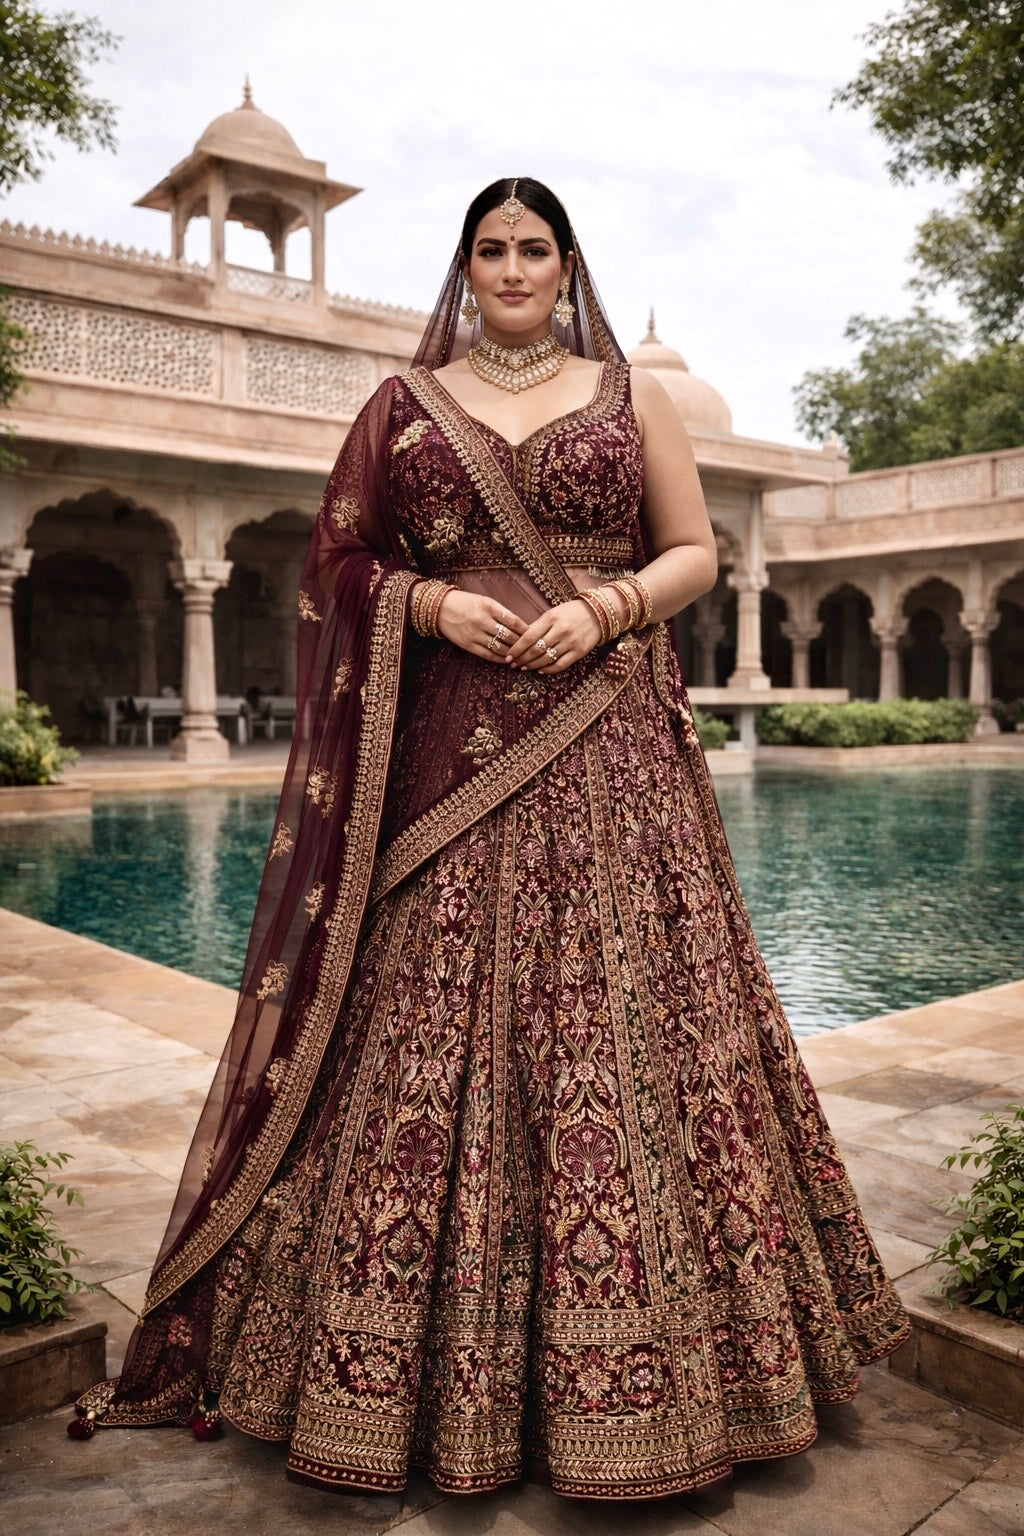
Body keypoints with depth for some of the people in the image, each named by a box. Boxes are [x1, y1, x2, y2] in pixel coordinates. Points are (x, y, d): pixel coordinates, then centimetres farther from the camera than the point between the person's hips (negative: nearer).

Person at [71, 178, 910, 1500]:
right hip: (449, 750, 1)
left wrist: (605, 607, -8)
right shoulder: (405, 403, 14)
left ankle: (627, 1371, 15)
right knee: (429, 1034, -1)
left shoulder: (630, 394, 13)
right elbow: (339, 563, 12)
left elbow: (694, 553, 11)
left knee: (620, 1030, -1)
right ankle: (408, 1373, 15)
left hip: (608, 749, 0)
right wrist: (432, 603, -7)